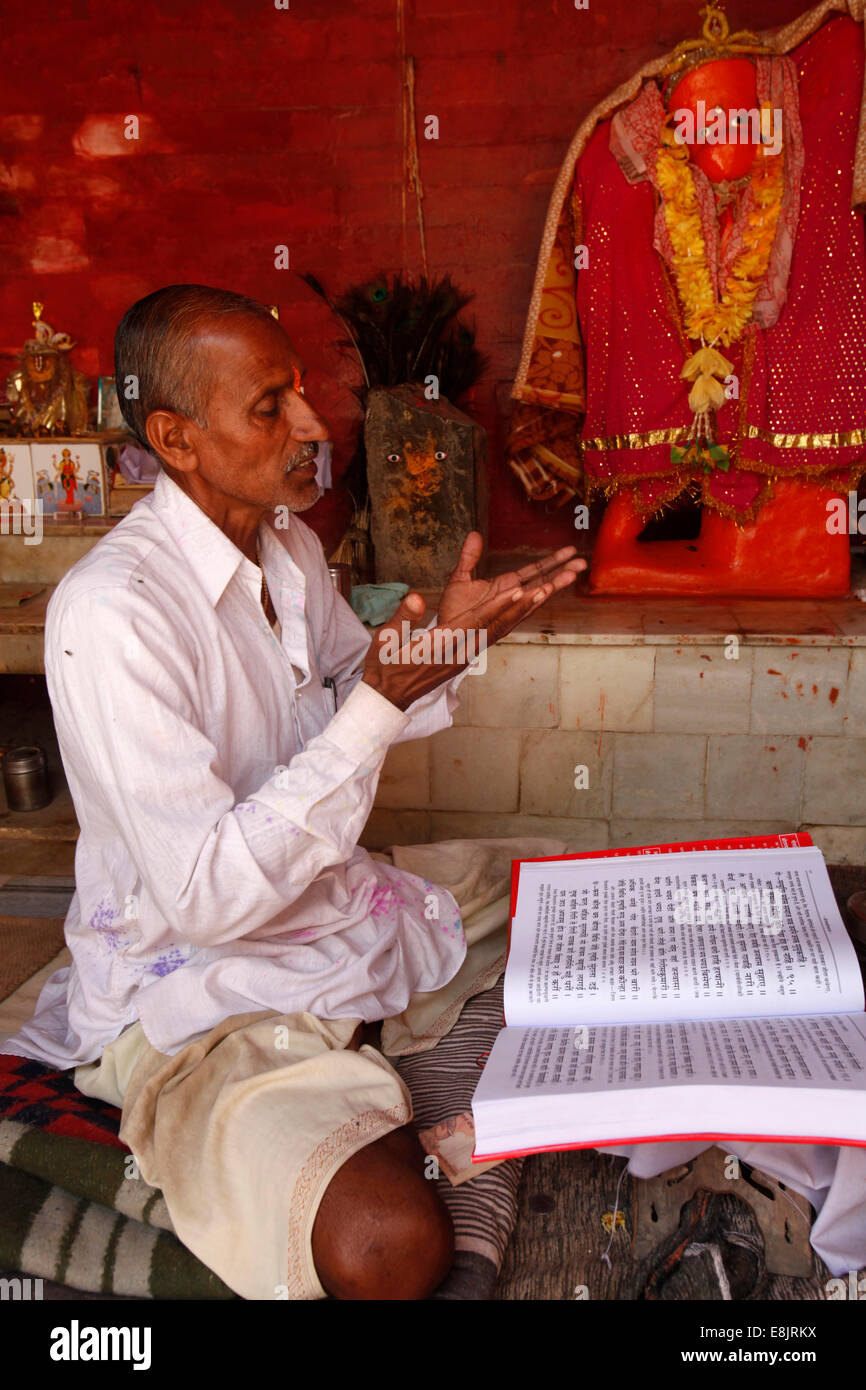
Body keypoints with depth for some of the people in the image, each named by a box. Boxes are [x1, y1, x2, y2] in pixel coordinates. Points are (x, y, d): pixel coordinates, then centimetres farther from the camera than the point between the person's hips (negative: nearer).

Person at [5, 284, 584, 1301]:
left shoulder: (291, 544, 2)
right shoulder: (109, 613, -26)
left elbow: (354, 704, 17)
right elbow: (205, 896, -28)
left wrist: (446, 639, -4)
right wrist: (378, 702, -31)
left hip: (336, 905, 9)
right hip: (195, 990, -8)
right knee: (393, 1244, -30)